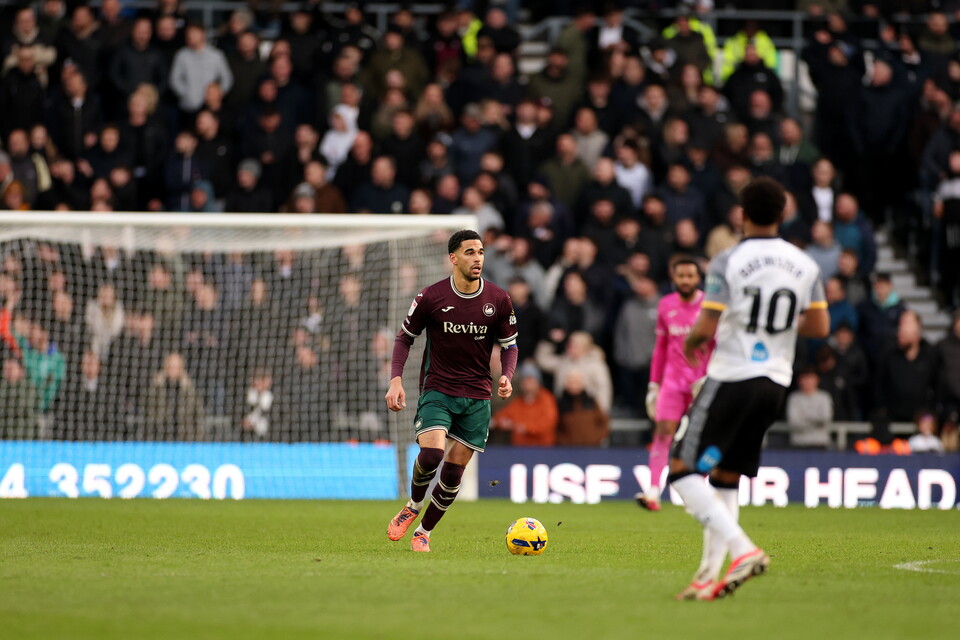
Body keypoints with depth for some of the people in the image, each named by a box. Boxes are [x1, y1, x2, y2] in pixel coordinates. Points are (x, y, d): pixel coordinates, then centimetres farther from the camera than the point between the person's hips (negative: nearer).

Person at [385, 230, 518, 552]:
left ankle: (424, 531, 21)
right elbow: (405, 337, 4)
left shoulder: (498, 300, -2)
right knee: (431, 454, -23)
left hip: (477, 397, 2)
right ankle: (413, 506, 8)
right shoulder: (430, 297, -7)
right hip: (437, 390, -2)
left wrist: (506, 376, -10)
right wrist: (396, 380, -9)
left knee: (454, 472, 0)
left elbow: (509, 344, 10)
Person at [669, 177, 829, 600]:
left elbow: (706, 327, -15)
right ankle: (709, 575, 10)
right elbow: (819, 327, 7)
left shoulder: (728, 263, -11)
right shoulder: (804, 265, 5)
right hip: (775, 382, 6)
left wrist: (690, 342, 7)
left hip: (732, 378, -6)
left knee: (684, 470, -3)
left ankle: (742, 549, -19)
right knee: (726, 478, 14)